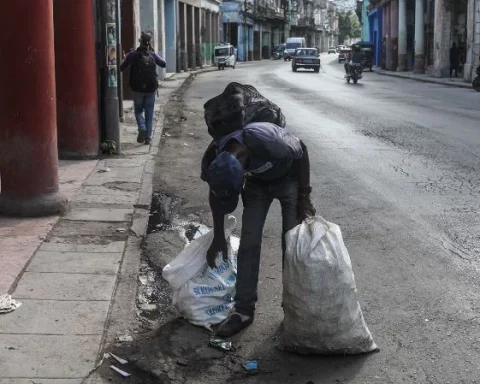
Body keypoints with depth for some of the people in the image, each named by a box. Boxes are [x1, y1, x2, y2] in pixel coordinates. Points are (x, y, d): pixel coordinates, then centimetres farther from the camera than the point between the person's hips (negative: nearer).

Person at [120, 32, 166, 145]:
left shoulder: (133, 55, -8)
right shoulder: (153, 55, -1)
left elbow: (122, 68, -7)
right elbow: (164, 64, 13)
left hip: (138, 89, -1)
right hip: (151, 89, 1)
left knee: (138, 110, 15)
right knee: (149, 112, 10)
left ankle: (142, 128, -14)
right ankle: (148, 137, 7)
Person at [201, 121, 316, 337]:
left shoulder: (269, 143, -43)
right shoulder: (213, 159, -28)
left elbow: (302, 153, -20)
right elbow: (215, 196, -7)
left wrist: (304, 197, -14)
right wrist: (218, 238, 2)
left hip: (288, 178, -3)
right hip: (257, 181, 3)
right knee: (248, 242, -5)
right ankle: (243, 310, 3)